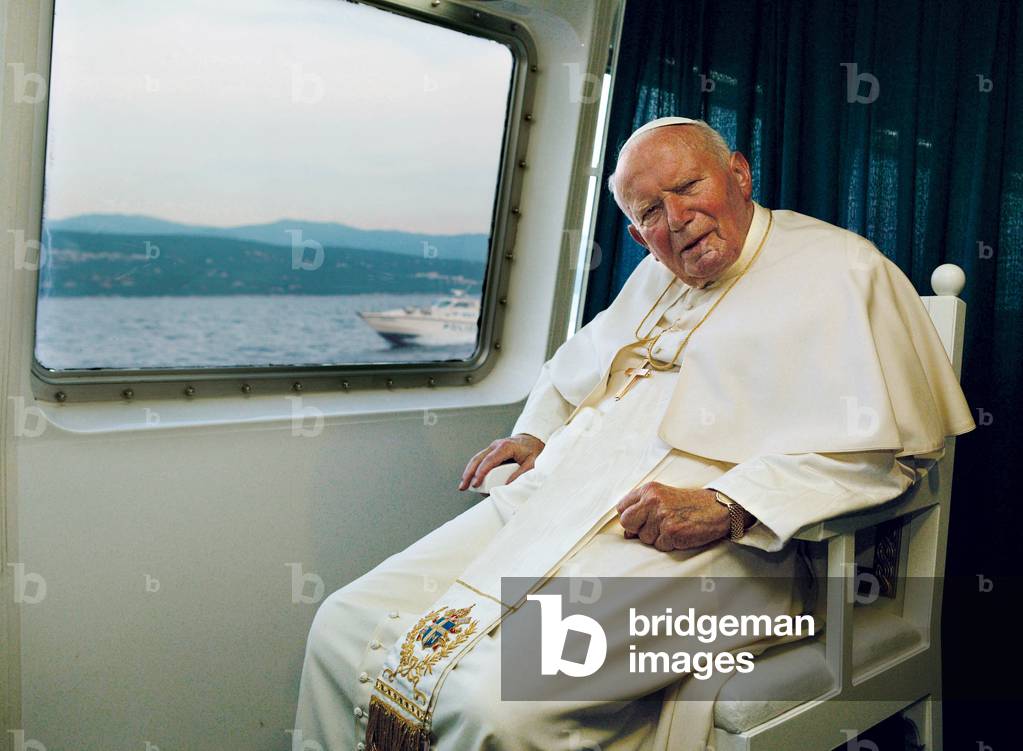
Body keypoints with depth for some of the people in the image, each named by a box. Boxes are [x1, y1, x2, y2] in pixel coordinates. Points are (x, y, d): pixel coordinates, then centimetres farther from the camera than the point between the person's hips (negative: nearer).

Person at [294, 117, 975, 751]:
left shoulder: (839, 270, 2)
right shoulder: (656, 277, 24)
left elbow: (891, 440, -10)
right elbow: (574, 366, 41)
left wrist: (724, 506, -19)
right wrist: (537, 436, 20)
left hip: (702, 544, -7)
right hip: (552, 498, 8)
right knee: (345, 628, -7)